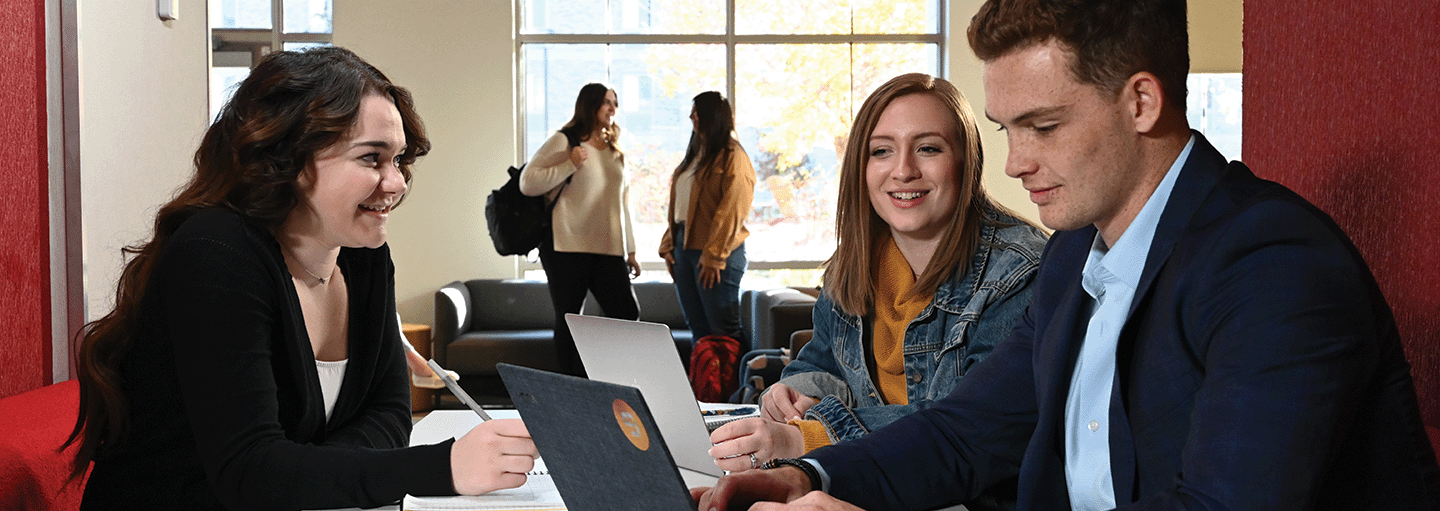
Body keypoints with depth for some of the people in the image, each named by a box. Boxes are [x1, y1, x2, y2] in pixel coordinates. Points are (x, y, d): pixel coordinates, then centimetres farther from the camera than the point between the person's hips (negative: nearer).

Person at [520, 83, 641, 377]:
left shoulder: (615, 152, 20)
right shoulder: (563, 142, 1)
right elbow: (527, 183, -6)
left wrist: (630, 250, 19)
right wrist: (570, 165, -13)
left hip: (608, 250, 5)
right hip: (566, 248, -5)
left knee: (627, 314, -5)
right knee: (569, 320, -1)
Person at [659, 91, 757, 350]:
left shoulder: (732, 157, -9)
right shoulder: (696, 155, 18)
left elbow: (732, 211, -16)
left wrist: (714, 256, -21)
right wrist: (668, 244, 8)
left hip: (714, 253, -8)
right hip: (684, 247, 8)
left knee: (724, 329, -5)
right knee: (698, 328, 11)